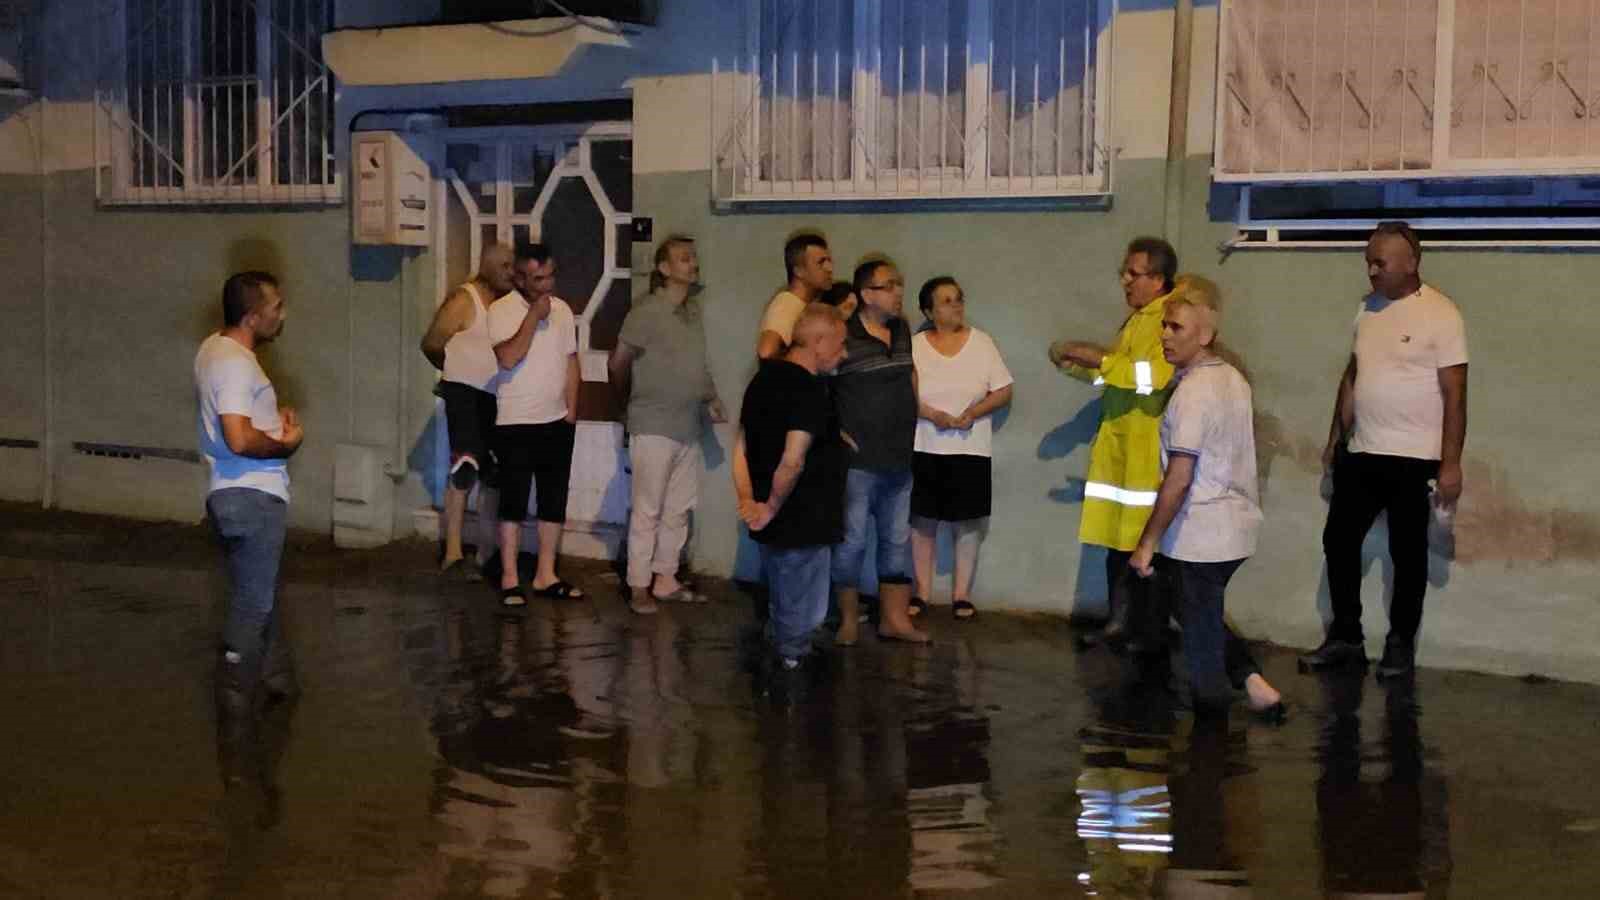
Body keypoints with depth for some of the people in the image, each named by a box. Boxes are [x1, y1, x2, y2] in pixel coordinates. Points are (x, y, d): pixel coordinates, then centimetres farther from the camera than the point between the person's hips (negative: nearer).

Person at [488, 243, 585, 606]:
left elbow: (570, 360, 11)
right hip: (516, 424, -5)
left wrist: (571, 408, 4)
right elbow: (508, 359, -23)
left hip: (557, 423, 5)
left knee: (554, 502, 9)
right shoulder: (502, 310, -10)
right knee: (513, 502, 0)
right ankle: (510, 578, 7)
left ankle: (546, 575, 18)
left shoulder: (562, 310, 6)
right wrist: (534, 316, -20)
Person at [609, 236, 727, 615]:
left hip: (687, 427, 7)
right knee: (648, 510, -2)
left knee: (679, 509, 13)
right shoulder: (647, 311, -13)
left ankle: (665, 580, 23)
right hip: (653, 427, -7)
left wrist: (710, 398, 4)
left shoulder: (693, 309, 10)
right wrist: (636, 399, 9)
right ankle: (639, 587, 5)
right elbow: (618, 363, -6)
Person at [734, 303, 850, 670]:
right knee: (802, 618, 4)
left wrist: (747, 501, 6)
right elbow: (792, 462, -27)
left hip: (773, 524, 9)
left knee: (782, 612, 22)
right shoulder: (810, 389, -19)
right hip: (802, 524, -9)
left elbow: (741, 447, 12)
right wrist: (771, 508, -14)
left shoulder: (764, 378, 9)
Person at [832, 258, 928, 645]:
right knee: (852, 541, 1)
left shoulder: (902, 331, 8)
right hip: (858, 462, -7)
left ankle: (895, 619, 19)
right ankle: (848, 620, 13)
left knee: (897, 541, 11)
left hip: (899, 461, 7)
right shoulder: (844, 337, -15)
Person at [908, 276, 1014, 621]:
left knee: (967, 522, 2)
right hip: (924, 448, 0)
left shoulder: (982, 342, 1)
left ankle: (962, 593, 12)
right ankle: (922, 591, 16)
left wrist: (972, 413, -15)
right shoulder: (914, 346, 0)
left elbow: (1004, 392, 1)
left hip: (970, 449, 0)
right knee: (922, 520, 5)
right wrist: (933, 415, -18)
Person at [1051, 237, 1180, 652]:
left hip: (1150, 450, -8)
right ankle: (1120, 623, 18)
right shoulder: (1135, 319, 17)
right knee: (1119, 540, 10)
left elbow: (1151, 375, -25)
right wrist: (1076, 365, 11)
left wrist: (1097, 357, -20)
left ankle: (1151, 633, 6)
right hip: (1118, 445, 8)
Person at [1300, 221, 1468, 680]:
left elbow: (1455, 395, -14)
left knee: (1407, 554, 5)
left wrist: (1451, 463, -17)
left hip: (1412, 458, -7)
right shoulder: (1367, 309, 8)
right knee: (1339, 541, 9)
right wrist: (1335, 438, 17)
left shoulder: (1440, 315, -12)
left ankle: (1400, 644, 18)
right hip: (1361, 453, 7)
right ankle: (1345, 638, 22)